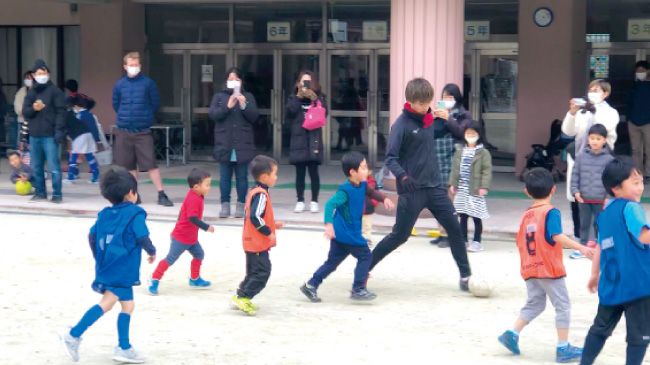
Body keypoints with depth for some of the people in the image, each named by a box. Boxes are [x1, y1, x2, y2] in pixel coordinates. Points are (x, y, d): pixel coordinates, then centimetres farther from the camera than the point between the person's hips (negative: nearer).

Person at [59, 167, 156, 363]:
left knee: (127, 304, 14)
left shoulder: (105, 213, 12)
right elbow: (142, 238, -14)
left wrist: (99, 259, 20)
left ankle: (124, 348, 16)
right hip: (122, 269, -8)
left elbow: (92, 235, 10)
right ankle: (74, 334, -17)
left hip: (106, 265, 8)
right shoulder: (136, 214, -7)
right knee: (107, 302, -10)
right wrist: (152, 251, 5)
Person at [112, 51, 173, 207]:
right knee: (129, 165, 8)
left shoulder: (148, 83, -4)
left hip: (143, 131, -3)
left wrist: (146, 117, 9)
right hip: (124, 131, 3)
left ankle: (161, 195, -4)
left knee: (151, 163, -7)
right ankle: (133, 194, 18)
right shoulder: (119, 85, 2)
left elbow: (155, 103, 5)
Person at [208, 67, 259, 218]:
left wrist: (244, 106, -16)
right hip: (224, 144, 0)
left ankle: (241, 205, 9)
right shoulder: (219, 96, 9)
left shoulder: (248, 97, 8)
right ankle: (225, 204, 10)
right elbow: (213, 114, -4)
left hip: (242, 145, 0)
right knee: (225, 176, 4)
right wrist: (228, 106, -18)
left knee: (241, 176, 2)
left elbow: (255, 117, 0)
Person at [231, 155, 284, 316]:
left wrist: (273, 224, 14)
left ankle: (241, 297, 22)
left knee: (254, 272, 18)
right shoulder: (261, 195, -19)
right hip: (258, 244, -10)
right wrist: (269, 232, -21)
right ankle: (243, 298, -6)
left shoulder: (254, 192, 13)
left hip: (254, 243, 10)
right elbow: (255, 217, -28)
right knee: (262, 272, -7)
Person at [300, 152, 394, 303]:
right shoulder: (346, 190, -21)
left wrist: (384, 198, 10)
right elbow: (330, 204, -31)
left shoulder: (362, 185, 6)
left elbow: (371, 192, 27)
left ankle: (311, 286, 18)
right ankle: (358, 290, 2)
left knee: (333, 261, 14)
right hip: (346, 233, -9)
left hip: (341, 234, 9)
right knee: (365, 256, -3)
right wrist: (329, 224, -44)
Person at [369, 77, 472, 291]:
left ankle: (465, 275, 12)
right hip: (412, 190, -6)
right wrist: (402, 176, -34)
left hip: (434, 187, 6)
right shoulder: (402, 124, -13)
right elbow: (390, 158, -20)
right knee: (399, 236, 0)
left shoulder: (429, 120, 7)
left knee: (454, 228, 2)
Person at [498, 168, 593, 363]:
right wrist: (581, 247, -30)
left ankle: (512, 333, 3)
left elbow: (520, 242, 13)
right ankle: (563, 348, 4)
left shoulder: (526, 215, 8)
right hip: (550, 269, -7)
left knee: (534, 304, 17)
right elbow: (558, 237, -26)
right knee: (563, 306, 3)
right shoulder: (551, 212, -12)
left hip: (530, 270, 7)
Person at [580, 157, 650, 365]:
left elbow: (600, 246, 20)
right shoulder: (630, 208, -11)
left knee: (600, 328, 21)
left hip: (610, 285, 8)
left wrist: (595, 274, 29)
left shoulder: (604, 214, 14)